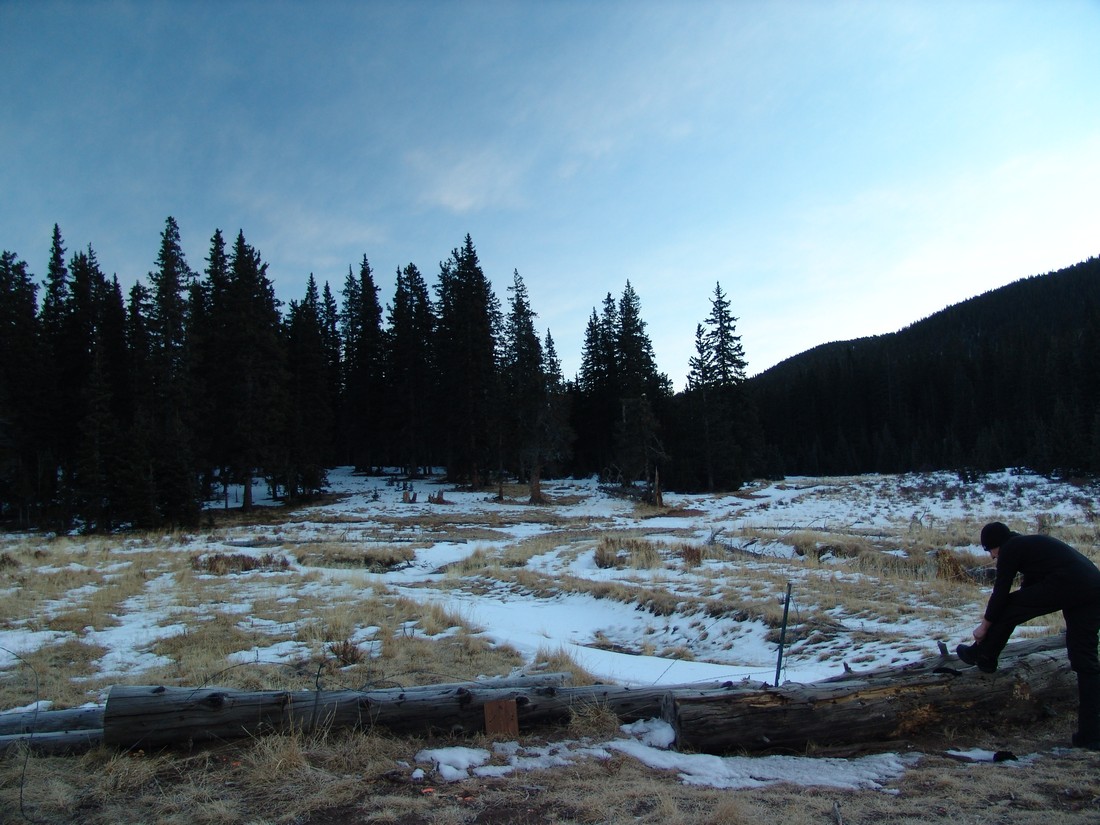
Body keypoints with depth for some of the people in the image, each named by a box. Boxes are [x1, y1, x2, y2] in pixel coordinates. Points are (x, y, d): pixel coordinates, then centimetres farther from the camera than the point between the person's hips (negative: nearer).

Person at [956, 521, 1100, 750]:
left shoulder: (1010, 549, 5)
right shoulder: (1031, 544, 31)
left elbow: (1001, 592, 3)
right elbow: (1029, 586, 38)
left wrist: (985, 625, 16)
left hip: (1065, 585, -9)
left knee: (1007, 608, 7)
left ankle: (982, 656, 22)